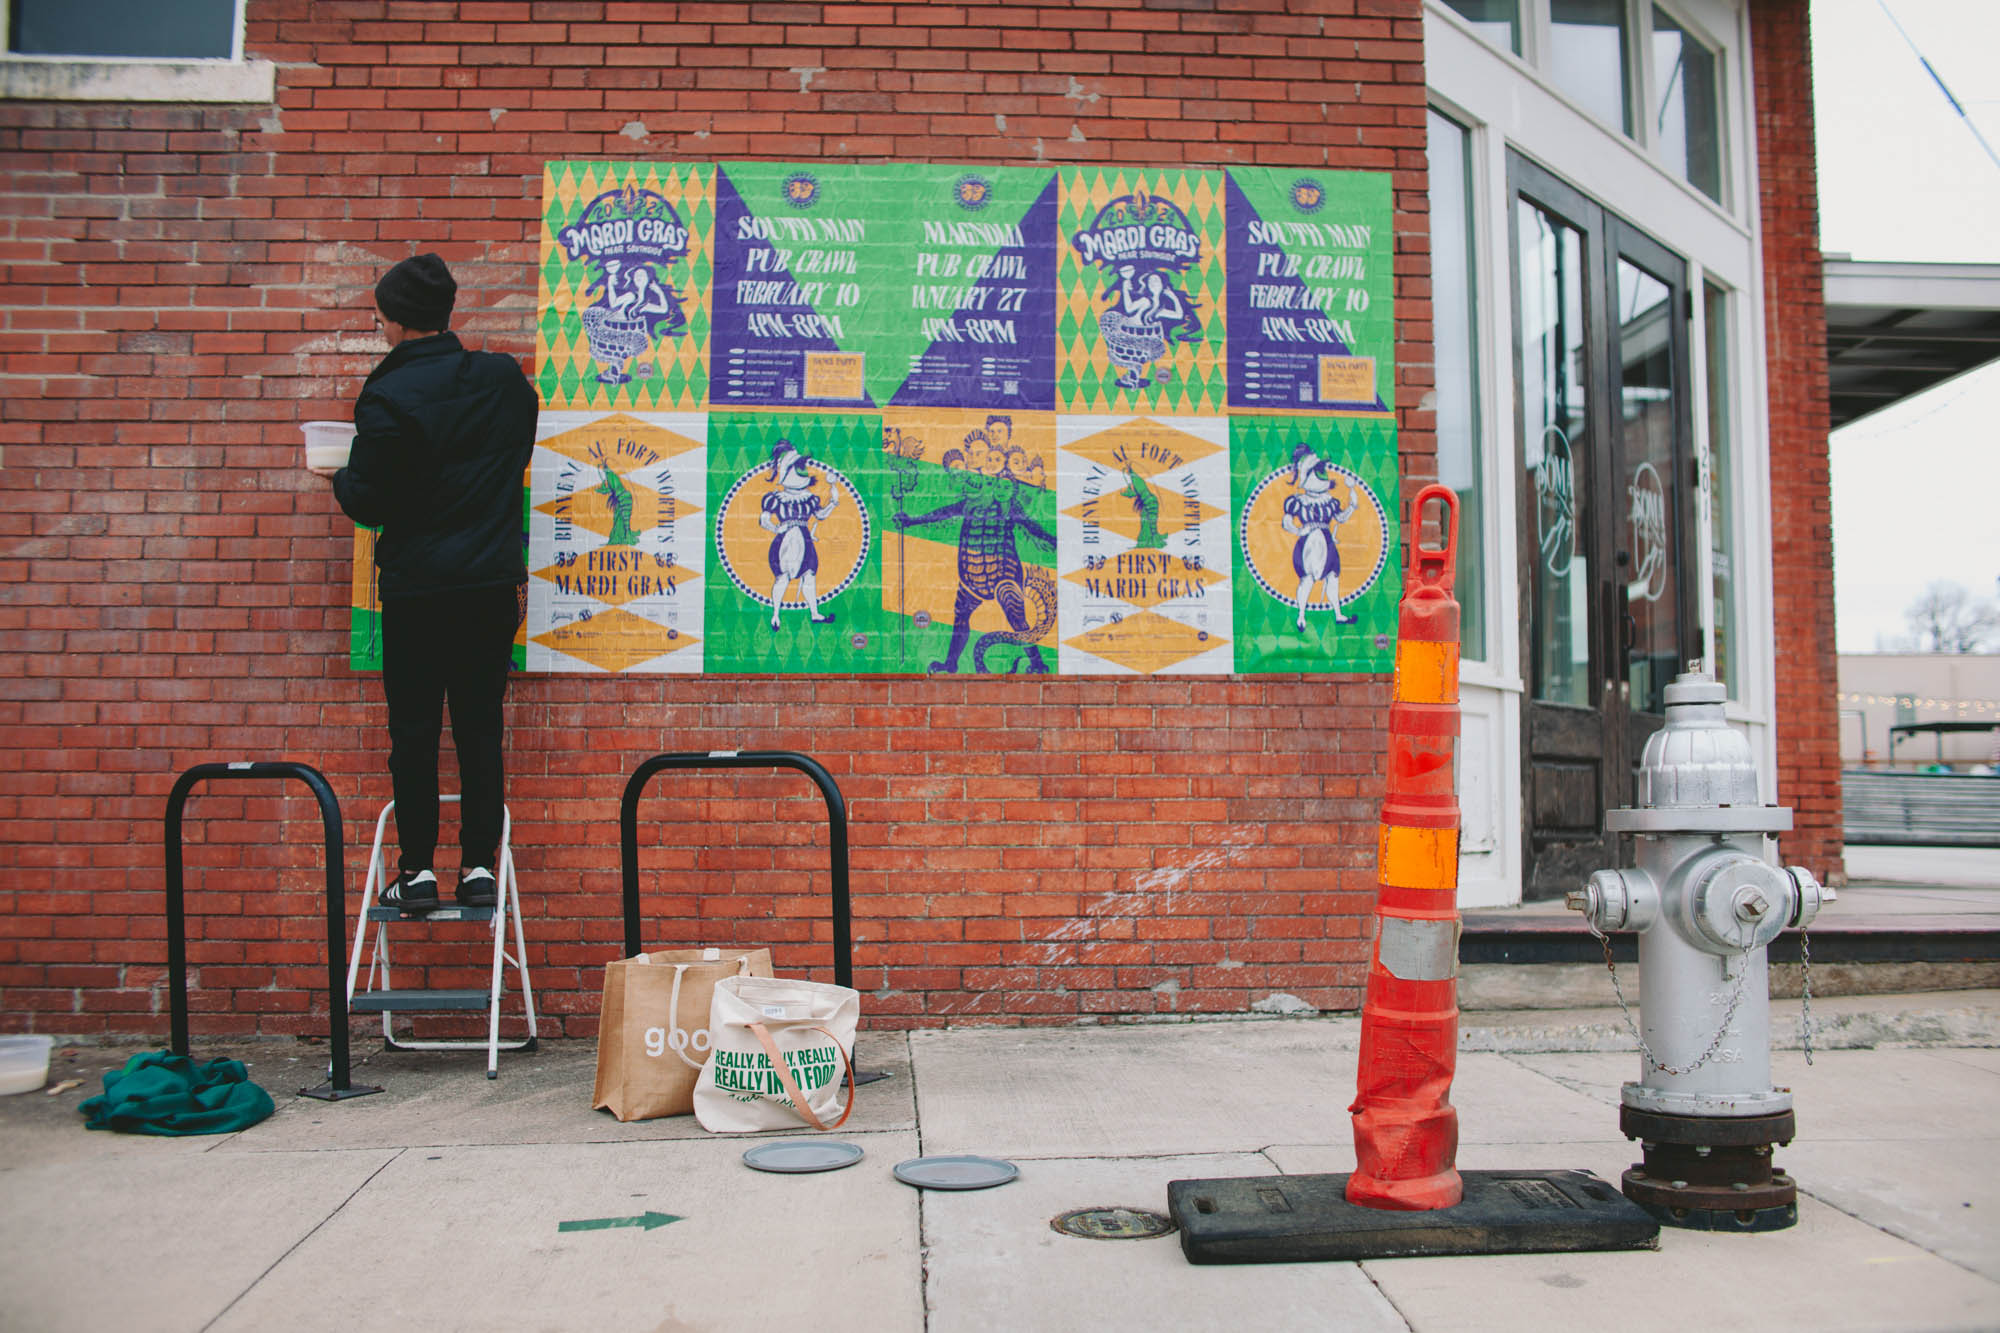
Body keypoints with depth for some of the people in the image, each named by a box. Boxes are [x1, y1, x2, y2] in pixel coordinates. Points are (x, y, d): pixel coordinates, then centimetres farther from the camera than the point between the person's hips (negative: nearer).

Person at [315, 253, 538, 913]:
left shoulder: (387, 397, -12)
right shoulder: (505, 378, 3)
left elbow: (368, 502, -9)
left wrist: (339, 479, 11)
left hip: (416, 586, -4)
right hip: (492, 582, 4)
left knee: (413, 730, 6)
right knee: (480, 726, 8)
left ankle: (417, 871, 11)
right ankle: (479, 866, 10)